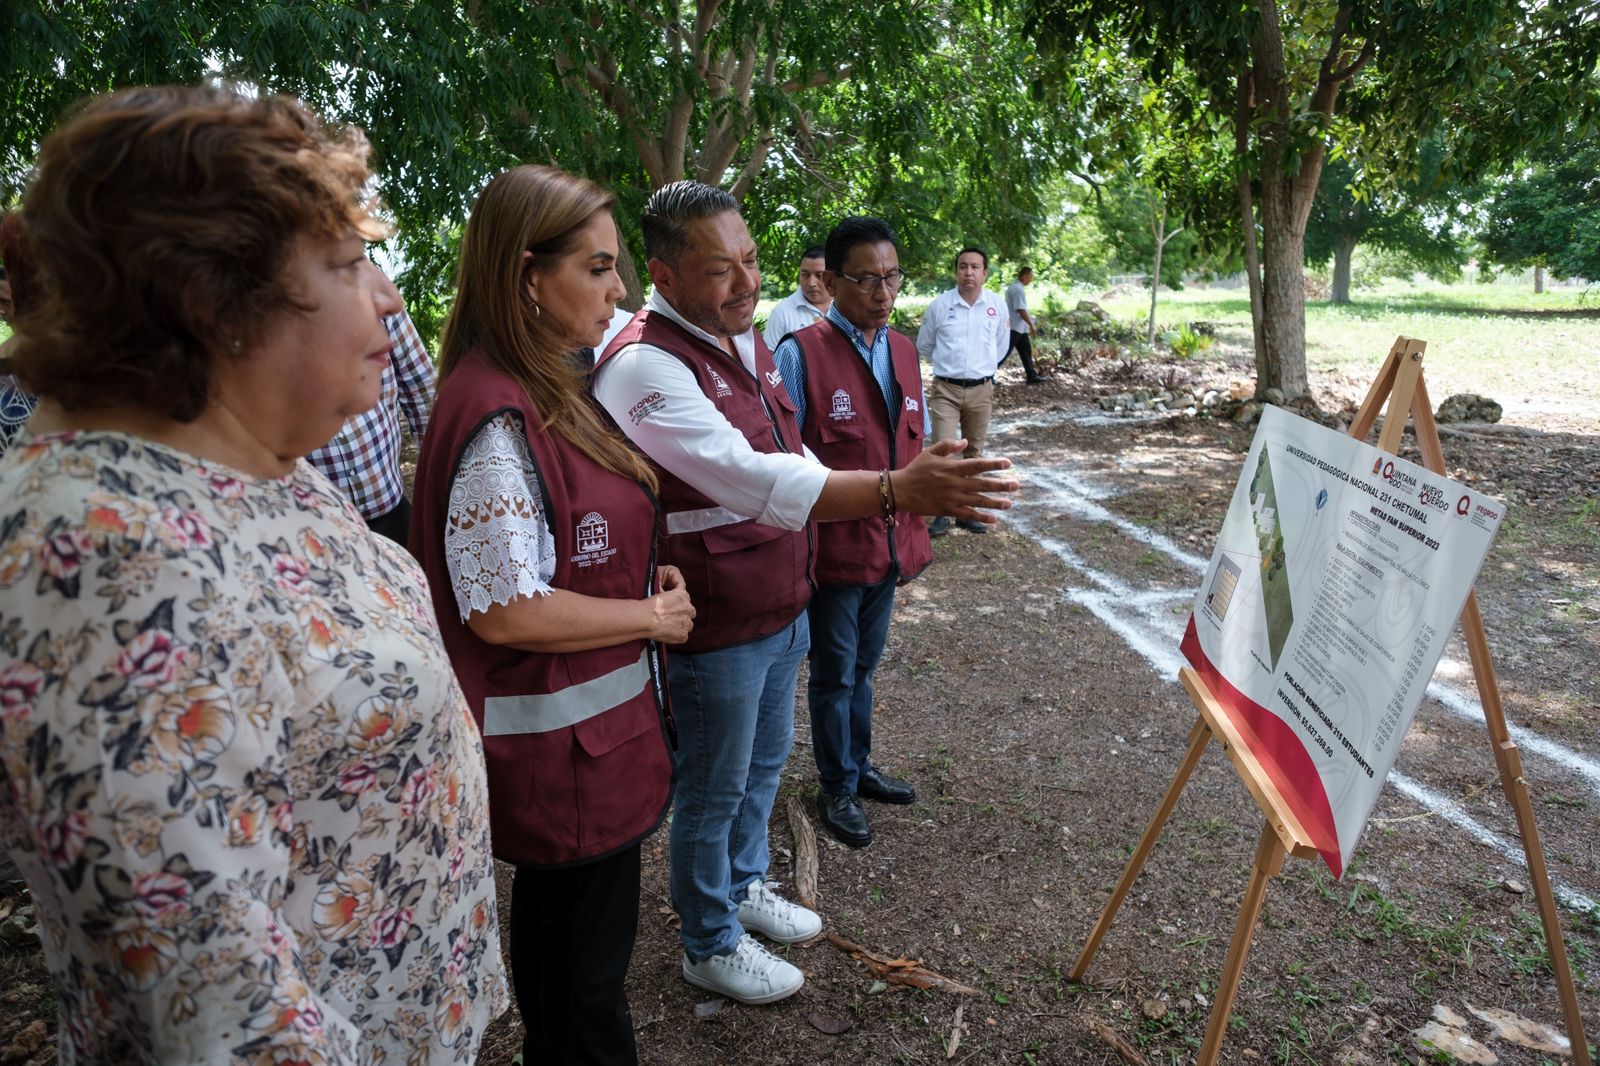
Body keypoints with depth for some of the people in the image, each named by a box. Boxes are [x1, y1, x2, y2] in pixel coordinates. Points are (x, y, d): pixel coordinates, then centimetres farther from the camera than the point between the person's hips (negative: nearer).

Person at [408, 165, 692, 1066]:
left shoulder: (547, 389, 6)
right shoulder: (497, 415, -25)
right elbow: (504, 610, -26)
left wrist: (644, 572, 3)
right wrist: (653, 617, -15)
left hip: (579, 728, 10)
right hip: (563, 743, -10)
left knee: (555, 930, 28)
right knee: (589, 974, 11)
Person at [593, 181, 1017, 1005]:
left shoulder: (743, 337, 5)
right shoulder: (644, 365, -25)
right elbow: (749, 480, -37)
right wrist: (894, 490, -43)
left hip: (781, 603, 9)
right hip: (716, 625, -8)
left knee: (765, 760, 25)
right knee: (715, 789, 11)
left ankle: (743, 884, 49)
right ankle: (709, 946, 34)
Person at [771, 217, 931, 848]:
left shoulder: (904, 351, 6)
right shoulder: (801, 353, -16)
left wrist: (913, 535, 12)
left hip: (889, 546, 6)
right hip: (831, 547, -6)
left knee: (863, 666, 22)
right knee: (834, 673, 11)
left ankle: (858, 766, 42)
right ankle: (837, 789, 30)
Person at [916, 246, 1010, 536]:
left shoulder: (997, 305, 0)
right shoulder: (939, 305, -5)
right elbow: (924, 346, 11)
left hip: (981, 390, 3)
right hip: (946, 389, -2)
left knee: (973, 454, 10)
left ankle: (966, 511, 22)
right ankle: (942, 515, -1)